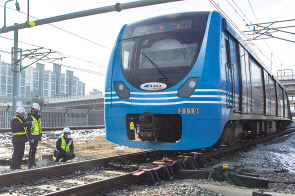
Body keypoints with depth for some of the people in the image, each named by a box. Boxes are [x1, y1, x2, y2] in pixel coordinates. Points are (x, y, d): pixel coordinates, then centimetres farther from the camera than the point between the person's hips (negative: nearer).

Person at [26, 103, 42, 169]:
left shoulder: (38, 117, 16)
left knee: (33, 150, 13)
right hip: (32, 137, -8)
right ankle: (32, 164, -8)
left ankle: (30, 163, 21)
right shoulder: (30, 117, -10)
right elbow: (29, 128, -15)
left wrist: (40, 135, 21)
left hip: (37, 137, 8)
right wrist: (30, 137, -19)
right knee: (33, 150, -10)